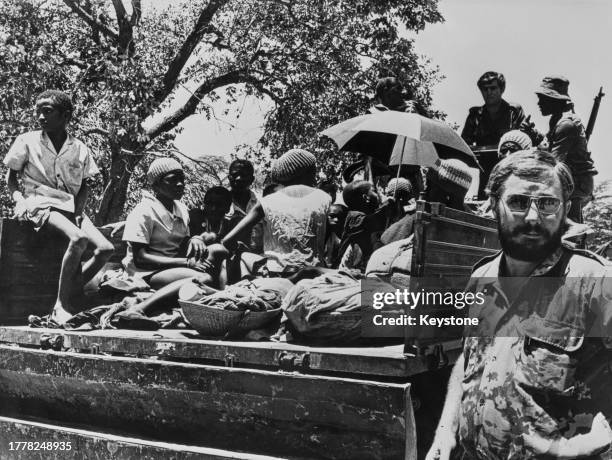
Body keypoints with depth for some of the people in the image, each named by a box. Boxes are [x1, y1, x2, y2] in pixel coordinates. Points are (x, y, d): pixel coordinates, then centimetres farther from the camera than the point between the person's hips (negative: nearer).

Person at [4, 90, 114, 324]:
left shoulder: (80, 149, 7)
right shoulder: (27, 141, 2)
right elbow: (11, 176, 9)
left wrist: (78, 211, -5)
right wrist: (19, 199, -10)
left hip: (70, 206, 4)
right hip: (40, 204, -4)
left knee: (106, 249, -16)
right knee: (78, 238, -32)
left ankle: (69, 299, -4)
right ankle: (62, 305, -23)